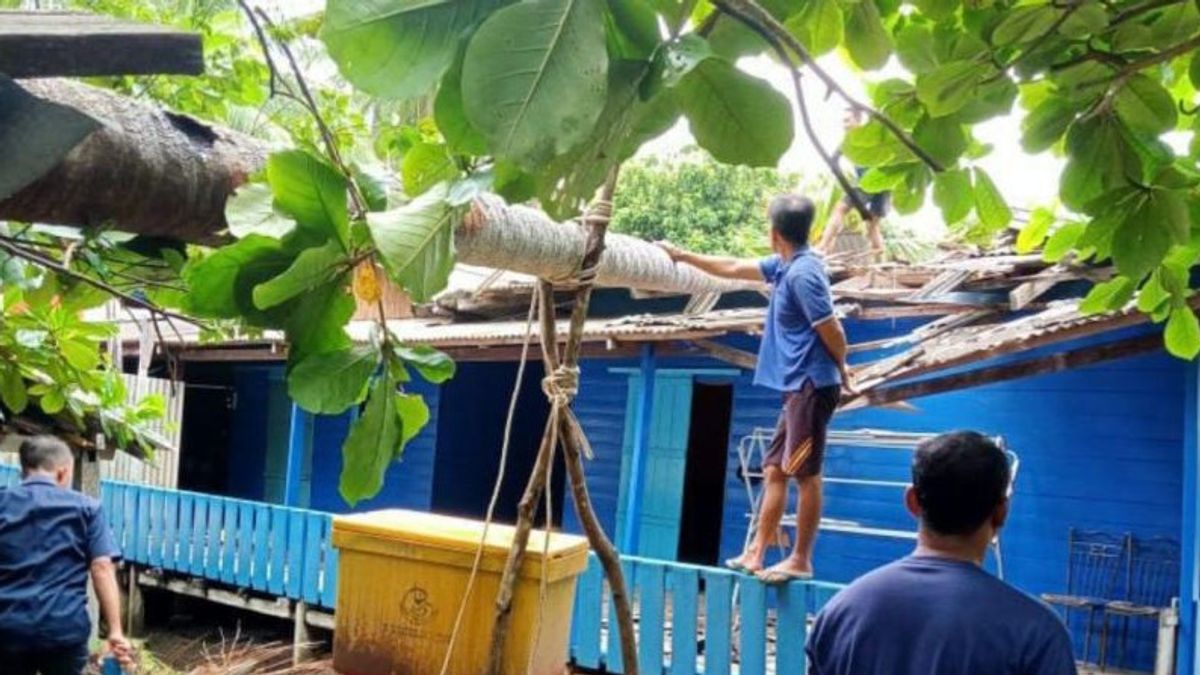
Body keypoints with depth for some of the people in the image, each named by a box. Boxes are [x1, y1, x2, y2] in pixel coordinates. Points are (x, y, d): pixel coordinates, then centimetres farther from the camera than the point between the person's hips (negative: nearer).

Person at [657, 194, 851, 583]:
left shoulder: (802, 272, -16)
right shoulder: (784, 266, 14)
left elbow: (831, 330, -15)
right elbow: (733, 269, 26)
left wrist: (840, 369, 3)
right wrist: (681, 256, 31)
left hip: (812, 386, -10)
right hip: (797, 388, 10)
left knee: (805, 473, -3)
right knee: (774, 470, 12)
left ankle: (801, 560, 5)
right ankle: (756, 554, 18)